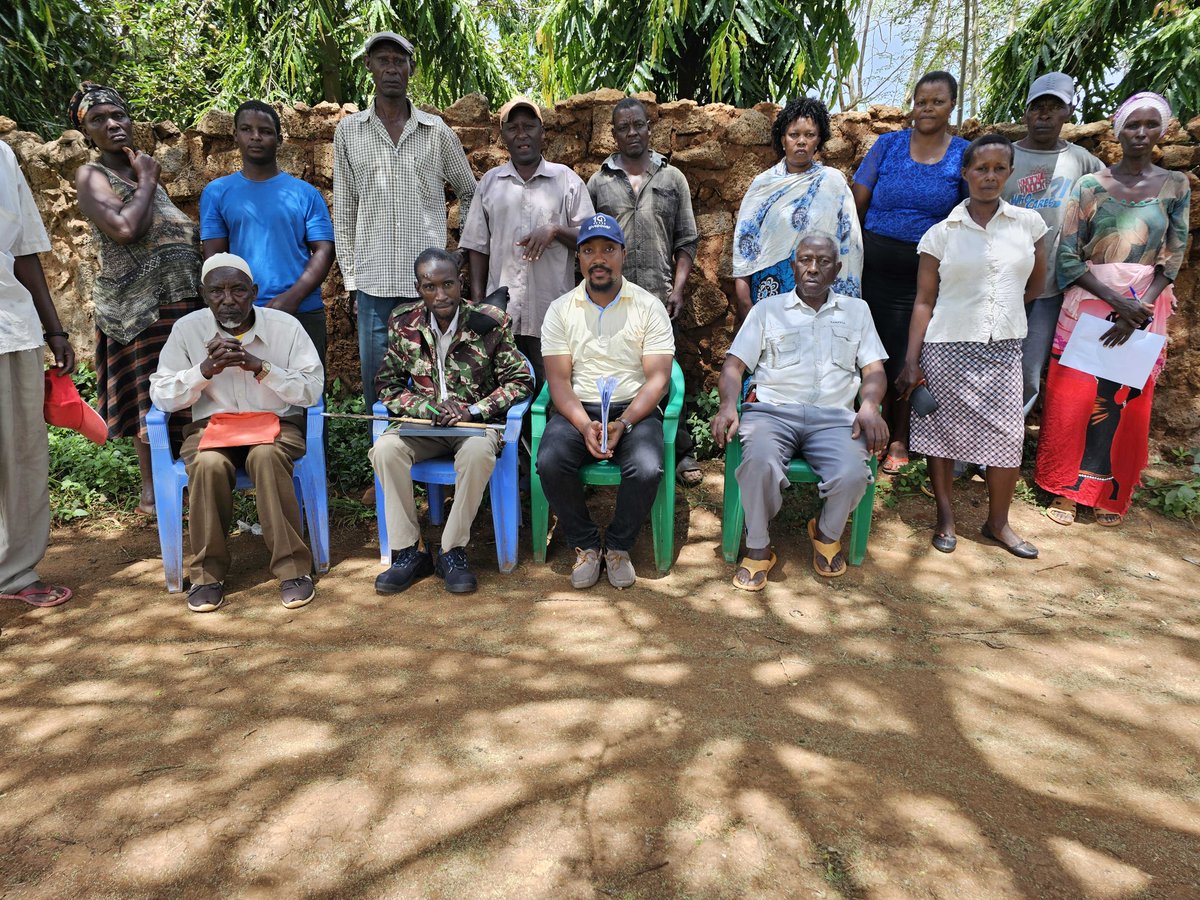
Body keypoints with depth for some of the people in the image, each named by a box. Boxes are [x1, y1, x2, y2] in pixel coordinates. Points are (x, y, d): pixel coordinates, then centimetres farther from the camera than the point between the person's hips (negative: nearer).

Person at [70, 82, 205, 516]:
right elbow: (125, 229, -19)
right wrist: (146, 182, -8)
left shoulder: (145, 167, 17)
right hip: (139, 303, -6)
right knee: (148, 397, -1)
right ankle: (152, 490, 8)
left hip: (183, 297, 6)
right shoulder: (91, 175, -2)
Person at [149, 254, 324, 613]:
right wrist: (205, 370, -17)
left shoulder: (285, 326, -4)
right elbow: (161, 396, -1)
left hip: (276, 423, -1)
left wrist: (261, 367, -21)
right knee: (209, 464, -32)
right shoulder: (187, 329, 0)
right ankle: (207, 572, -13)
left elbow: (312, 390, -9)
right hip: (211, 425, 2)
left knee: (266, 456, -35)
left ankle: (293, 567, -24)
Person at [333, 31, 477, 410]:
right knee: (377, 388, 5)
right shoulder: (348, 131, 7)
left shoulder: (437, 131, 6)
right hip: (374, 284, 1)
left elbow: (469, 193, 18)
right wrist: (351, 279, 4)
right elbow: (343, 211, 9)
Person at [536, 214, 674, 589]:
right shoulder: (561, 309, 7)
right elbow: (559, 379, -1)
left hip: (634, 408, -1)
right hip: (577, 410, 1)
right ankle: (585, 545, -3)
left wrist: (622, 424, -19)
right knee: (550, 463, -28)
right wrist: (585, 425, -19)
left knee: (647, 469, -30)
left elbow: (657, 377, -4)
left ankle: (618, 546, -2)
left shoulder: (649, 306, 3)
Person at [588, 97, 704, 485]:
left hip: (659, 297, 0)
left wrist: (678, 288, -3)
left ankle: (682, 452, 13)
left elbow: (686, 240, 8)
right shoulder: (599, 181, 9)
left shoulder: (672, 179, 9)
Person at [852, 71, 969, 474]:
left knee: (909, 356, 5)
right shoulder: (888, 145, 5)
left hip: (925, 274, 0)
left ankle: (899, 441, 21)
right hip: (875, 269, 1)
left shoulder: (965, 155, 4)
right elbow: (857, 201, 4)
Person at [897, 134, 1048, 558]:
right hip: (948, 349, -2)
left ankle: (998, 523, 19)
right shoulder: (941, 233, -1)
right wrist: (911, 362, -8)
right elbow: (924, 301, -3)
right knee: (942, 432, 5)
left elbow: (1035, 284, 18)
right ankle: (946, 518, 20)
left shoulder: (1029, 223, 4)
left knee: (1008, 437, 2)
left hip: (1003, 350, 2)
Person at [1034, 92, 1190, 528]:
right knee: (1073, 399, -2)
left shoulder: (1175, 186, 5)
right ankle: (1065, 488, 12)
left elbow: (1172, 259, 0)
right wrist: (1117, 301, -16)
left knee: (1127, 404, 4)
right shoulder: (1090, 185, 0)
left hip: (1145, 308, 1)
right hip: (1088, 303, -1)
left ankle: (1110, 493, 19)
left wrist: (1138, 310, -15)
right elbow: (1068, 256, -6)